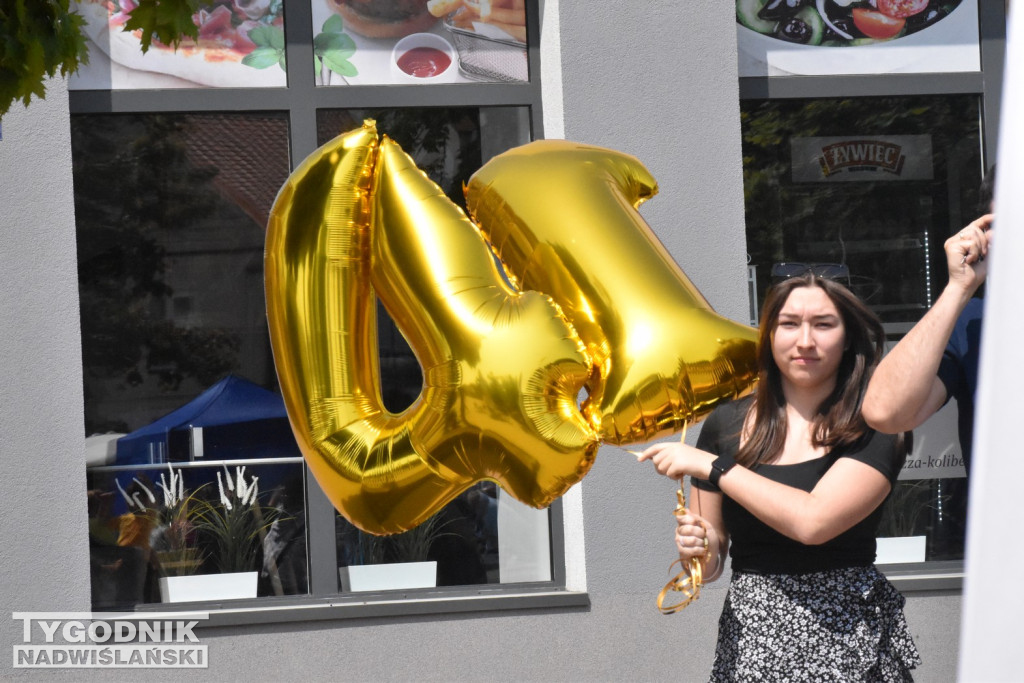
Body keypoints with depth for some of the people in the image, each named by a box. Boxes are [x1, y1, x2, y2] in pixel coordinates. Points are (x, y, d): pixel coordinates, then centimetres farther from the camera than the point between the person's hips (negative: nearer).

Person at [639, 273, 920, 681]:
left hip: (847, 641, -3)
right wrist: (700, 551, -11)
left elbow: (813, 521, -21)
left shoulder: (871, 429, -6)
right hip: (752, 638, 3)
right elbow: (711, 561, 12)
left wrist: (710, 465, -15)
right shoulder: (726, 424, 5)